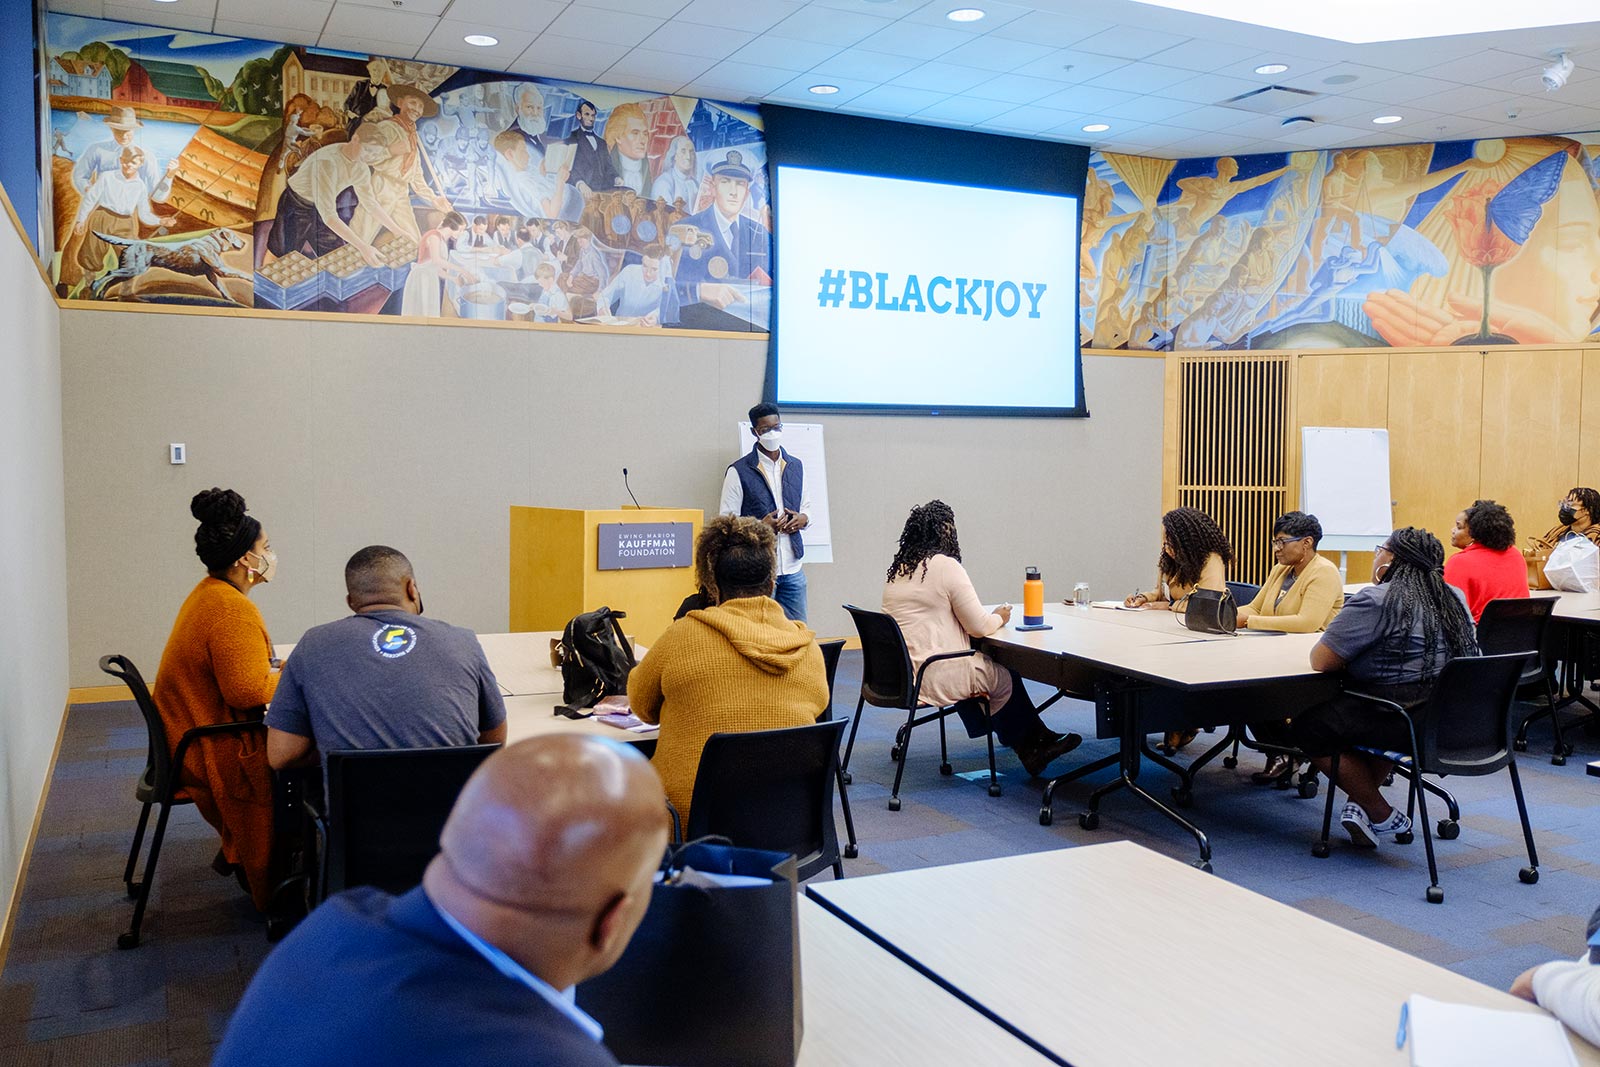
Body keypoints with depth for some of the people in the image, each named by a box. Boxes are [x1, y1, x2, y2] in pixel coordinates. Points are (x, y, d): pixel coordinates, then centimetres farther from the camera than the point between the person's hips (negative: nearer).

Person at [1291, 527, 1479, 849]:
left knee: (1308, 726, 7)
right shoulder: (1455, 599, 11)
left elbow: (1321, 661, -14)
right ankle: (1363, 808, 21)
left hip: (1412, 727, -9)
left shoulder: (1377, 600, -14)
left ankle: (1381, 815, 16)